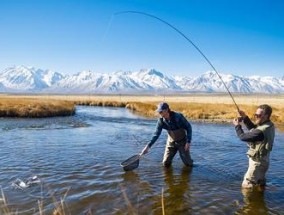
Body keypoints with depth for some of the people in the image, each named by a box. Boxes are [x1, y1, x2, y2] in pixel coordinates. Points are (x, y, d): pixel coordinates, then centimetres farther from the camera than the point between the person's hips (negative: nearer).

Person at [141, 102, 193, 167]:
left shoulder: (178, 117, -26)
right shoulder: (161, 120, -14)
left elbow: (188, 127, -16)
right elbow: (156, 134, -11)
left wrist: (188, 142, -21)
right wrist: (148, 146, -19)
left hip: (182, 141, -3)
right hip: (171, 142, 3)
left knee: (188, 164, -2)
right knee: (166, 163, 3)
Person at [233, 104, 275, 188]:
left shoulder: (261, 131, -33)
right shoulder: (269, 125, -4)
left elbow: (243, 137, -24)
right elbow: (253, 129, 10)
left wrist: (237, 126, -8)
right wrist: (245, 117, -1)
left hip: (257, 162, -10)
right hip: (263, 160, 10)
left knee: (246, 186, 1)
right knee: (260, 184, 27)